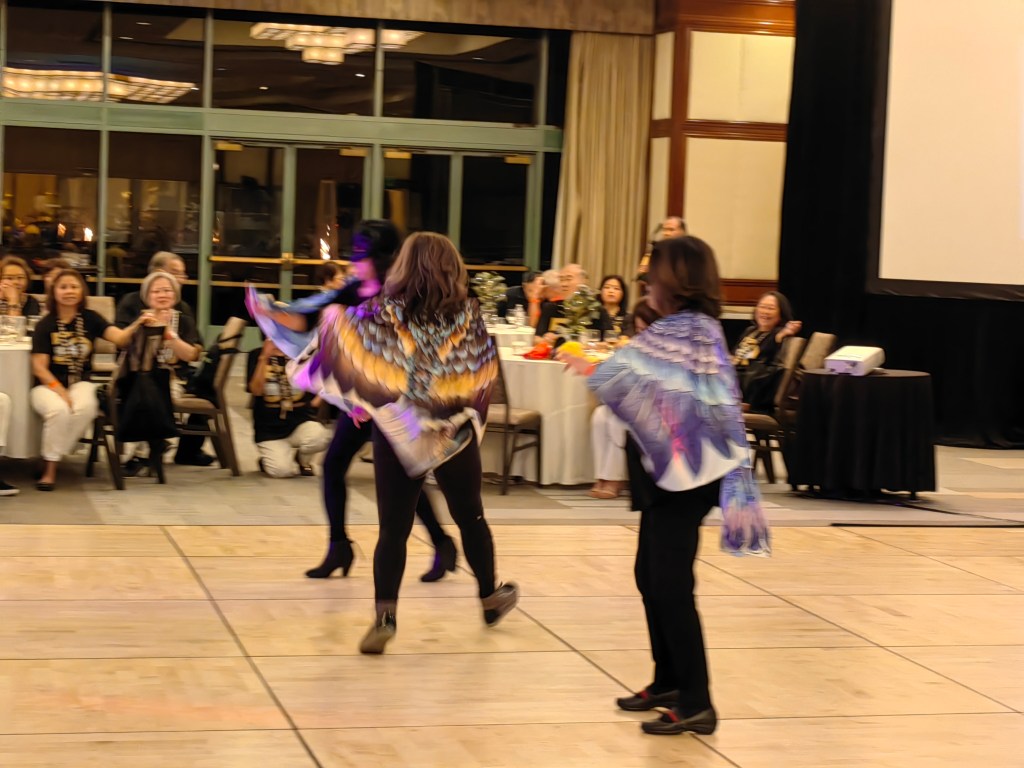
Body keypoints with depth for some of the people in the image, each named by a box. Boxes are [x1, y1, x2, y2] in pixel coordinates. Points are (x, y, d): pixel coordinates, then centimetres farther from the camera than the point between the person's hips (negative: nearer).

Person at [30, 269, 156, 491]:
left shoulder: (90, 319, 3)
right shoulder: (45, 325, -3)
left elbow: (119, 338, -11)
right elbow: (39, 367, -7)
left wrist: (138, 324, -31)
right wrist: (60, 390, -20)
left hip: (80, 383, 2)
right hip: (48, 385, -2)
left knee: (85, 408, -32)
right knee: (59, 410, -35)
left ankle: (51, 461, -16)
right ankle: (50, 468, -17)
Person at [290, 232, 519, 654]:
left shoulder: (385, 312, -9)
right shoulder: (468, 315, -4)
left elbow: (343, 338, -8)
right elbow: (486, 373, 2)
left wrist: (334, 318, 13)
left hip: (398, 432, -1)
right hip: (456, 433, 1)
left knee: (393, 528, 2)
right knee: (471, 518, 20)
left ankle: (385, 616, -9)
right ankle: (491, 597, 36)